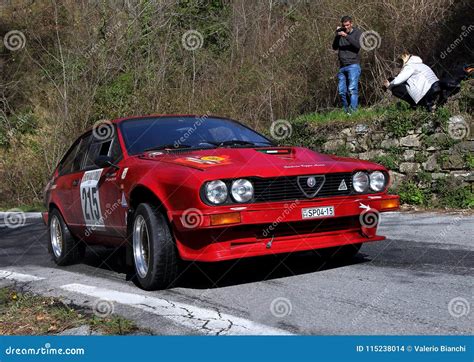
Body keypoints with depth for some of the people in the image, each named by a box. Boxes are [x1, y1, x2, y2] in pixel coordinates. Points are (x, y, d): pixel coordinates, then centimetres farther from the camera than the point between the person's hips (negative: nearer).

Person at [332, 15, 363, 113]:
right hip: (342, 66, 5)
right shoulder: (340, 33, 14)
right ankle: (346, 110, 10)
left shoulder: (357, 33, 4)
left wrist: (346, 36, -20)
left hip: (353, 65, -5)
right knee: (341, 91, 2)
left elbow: (358, 45, -13)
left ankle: (353, 109, -20)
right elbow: (335, 47, 7)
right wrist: (337, 35, -6)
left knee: (352, 89, -16)